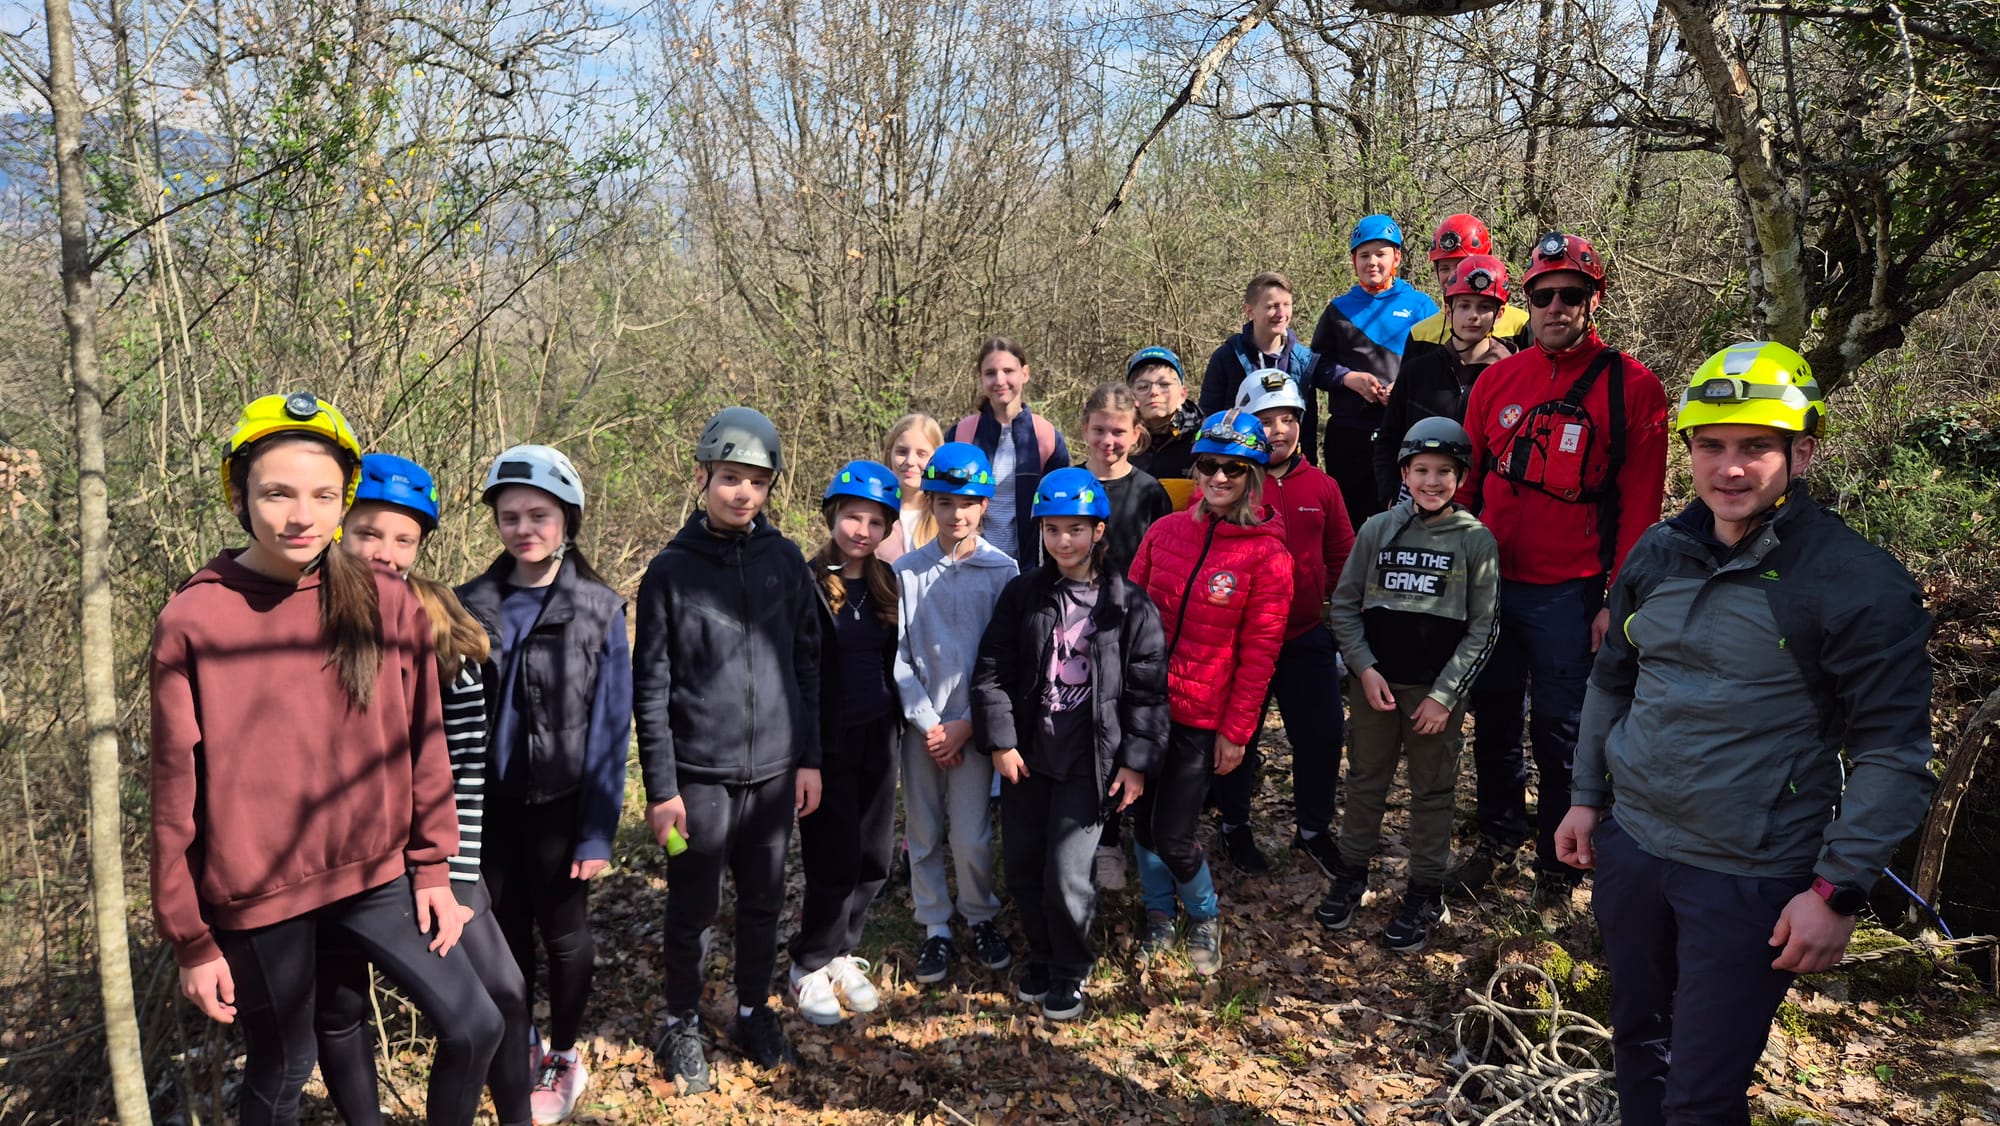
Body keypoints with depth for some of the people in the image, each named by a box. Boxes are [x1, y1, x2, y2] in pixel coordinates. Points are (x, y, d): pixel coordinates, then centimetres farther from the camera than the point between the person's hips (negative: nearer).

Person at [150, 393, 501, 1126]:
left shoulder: (388, 606, -4)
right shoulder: (191, 622, -11)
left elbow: (424, 747, 4)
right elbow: (177, 790, -6)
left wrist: (432, 869, 6)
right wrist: (191, 939, -2)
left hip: (376, 873, 3)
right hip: (257, 895, -2)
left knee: (474, 1024, 2)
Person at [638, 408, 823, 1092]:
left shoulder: (785, 560, 2)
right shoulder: (671, 570, -6)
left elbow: (807, 664, 7)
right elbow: (651, 688, -6)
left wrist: (810, 759, 4)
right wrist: (660, 788, -8)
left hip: (775, 772, 3)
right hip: (699, 775, -2)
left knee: (763, 903, 15)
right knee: (693, 910, 9)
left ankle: (754, 1011, 34)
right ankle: (683, 1024, 29)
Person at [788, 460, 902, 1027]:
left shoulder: (887, 582, 7)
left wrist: (897, 724, 13)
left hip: (879, 738, 6)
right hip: (828, 742, -5)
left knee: (874, 861, 10)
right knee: (836, 864, -1)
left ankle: (840, 954, 30)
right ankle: (809, 967, 20)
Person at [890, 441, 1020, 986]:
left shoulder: (1003, 570, -3)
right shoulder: (906, 571, -2)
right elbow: (896, 655, -1)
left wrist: (968, 724, -8)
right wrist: (927, 722, -6)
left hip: (974, 723, -1)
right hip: (920, 722, 1)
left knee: (971, 835, -1)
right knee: (923, 833, 9)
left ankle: (982, 919, 24)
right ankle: (935, 928, 26)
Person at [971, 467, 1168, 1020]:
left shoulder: (1130, 605, -4)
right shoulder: (1023, 594, 2)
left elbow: (1146, 689, -2)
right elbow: (992, 669, 1)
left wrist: (1136, 760, -5)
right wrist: (1001, 741, -6)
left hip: (1089, 759, -3)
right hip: (1026, 752, 3)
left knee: (1066, 876, -5)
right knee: (1022, 869, 12)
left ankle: (1070, 972, 21)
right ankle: (1042, 958, 36)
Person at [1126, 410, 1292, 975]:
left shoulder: (1267, 554, -9)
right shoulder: (1165, 531, 1)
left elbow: (1259, 652, -7)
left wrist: (1235, 731, -7)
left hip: (1201, 716, -3)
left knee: (1173, 837, -1)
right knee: (1143, 817, 13)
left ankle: (1205, 916, 29)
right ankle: (1159, 912, 39)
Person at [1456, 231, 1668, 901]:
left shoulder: (1632, 387, -7)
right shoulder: (1498, 380, 5)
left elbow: (1640, 505, -7)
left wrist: (1617, 600, -11)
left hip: (1568, 594, -4)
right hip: (1489, 582, 4)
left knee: (1560, 733, 7)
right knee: (1494, 719, 16)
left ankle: (1558, 862, 25)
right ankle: (1499, 838, 35)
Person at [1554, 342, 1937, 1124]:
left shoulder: (1859, 583, -14)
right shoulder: (1655, 554, 2)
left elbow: (1893, 756, -12)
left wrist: (1839, 890, -14)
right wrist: (1587, 796, 14)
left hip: (1750, 882, -5)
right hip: (1630, 846, 5)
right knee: (1639, 1047, 21)